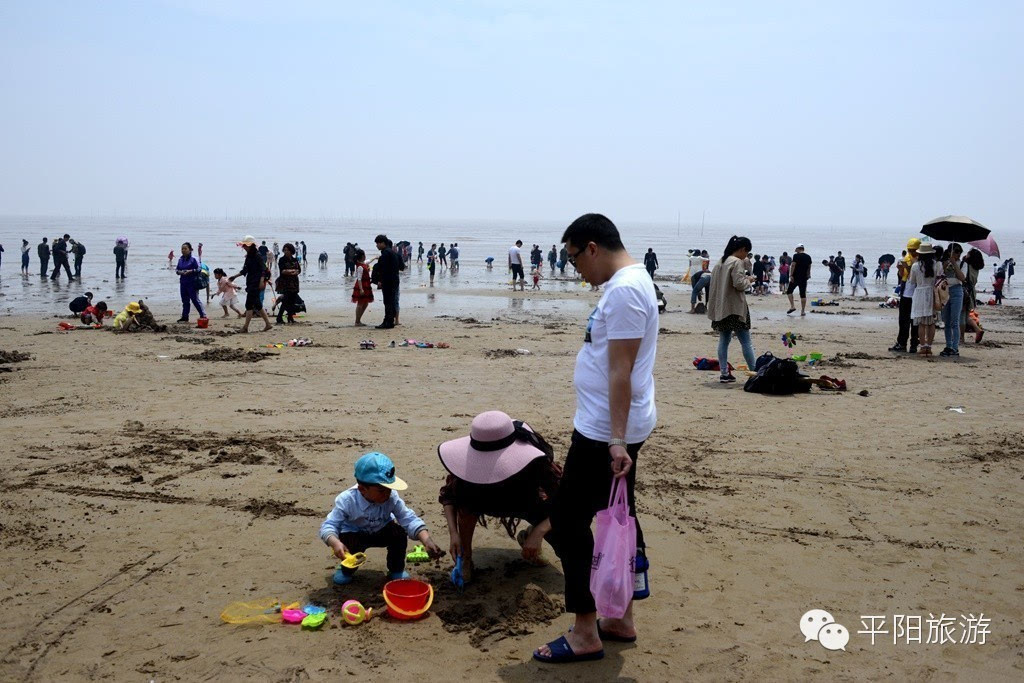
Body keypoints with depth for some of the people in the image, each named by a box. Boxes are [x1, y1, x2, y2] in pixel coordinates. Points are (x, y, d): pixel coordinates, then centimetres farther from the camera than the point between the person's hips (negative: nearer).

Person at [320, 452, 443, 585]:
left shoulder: (392, 497, -27)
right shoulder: (346, 500, -32)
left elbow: (409, 520, -31)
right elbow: (328, 526, -31)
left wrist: (426, 541, -47)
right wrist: (335, 543, -54)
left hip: (381, 533, 2)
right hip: (354, 534, -2)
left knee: (399, 531, -27)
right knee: (349, 542, -34)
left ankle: (396, 571, 0)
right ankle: (348, 569, 4)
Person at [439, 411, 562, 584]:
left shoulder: (536, 463, -39)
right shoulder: (473, 464, -32)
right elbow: (447, 495, -19)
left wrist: (538, 533, -47)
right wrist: (453, 533, -32)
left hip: (530, 504, -1)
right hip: (492, 502, 1)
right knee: (465, 497, -32)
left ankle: (529, 533, 9)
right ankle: (466, 560, -12)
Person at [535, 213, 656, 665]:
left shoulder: (623, 290, -19)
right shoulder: (630, 282, 14)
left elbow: (621, 370, -24)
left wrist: (616, 440, -25)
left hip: (605, 432, -11)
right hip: (615, 429, 11)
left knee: (568, 521, -3)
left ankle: (585, 634, 5)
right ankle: (621, 620, 28)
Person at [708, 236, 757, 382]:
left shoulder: (721, 262, 13)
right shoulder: (737, 262, -13)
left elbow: (714, 282, 18)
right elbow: (739, 283, -21)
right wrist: (748, 280, -2)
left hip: (720, 308, 8)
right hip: (735, 308, -8)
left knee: (724, 340, 9)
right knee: (746, 342, -2)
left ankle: (724, 373, 9)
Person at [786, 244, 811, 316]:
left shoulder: (796, 256, -8)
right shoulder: (808, 256, 9)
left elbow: (793, 265, -14)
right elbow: (809, 267, 15)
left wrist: (791, 275, -13)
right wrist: (808, 275, 24)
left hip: (796, 277, -5)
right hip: (804, 278, 5)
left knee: (789, 291, 9)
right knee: (803, 294, 5)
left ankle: (792, 306, -5)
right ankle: (803, 311, 4)